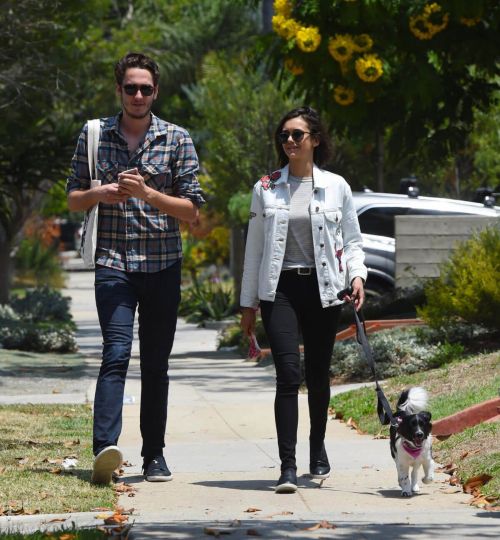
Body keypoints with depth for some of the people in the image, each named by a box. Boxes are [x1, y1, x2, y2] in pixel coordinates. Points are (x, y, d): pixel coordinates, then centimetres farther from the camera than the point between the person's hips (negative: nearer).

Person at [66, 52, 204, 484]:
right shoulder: (93, 135, 7)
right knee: (117, 352, -18)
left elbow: (192, 210, 2)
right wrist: (99, 193, -9)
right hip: (113, 261, -1)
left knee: (156, 363, 6)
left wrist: (147, 192, -13)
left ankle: (154, 455, 15)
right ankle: (105, 448, -30)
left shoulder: (177, 139, 4)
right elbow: (73, 200, 13)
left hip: (163, 265, 1)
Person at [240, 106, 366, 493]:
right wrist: (248, 303, 10)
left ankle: (318, 448, 33)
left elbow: (352, 239, 10)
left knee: (318, 374, 10)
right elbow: (255, 247, 10)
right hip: (280, 288, -1)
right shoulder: (266, 189, 7)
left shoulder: (336, 187, 6)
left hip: (323, 288, 1)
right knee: (288, 374, -13)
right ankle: (288, 466, -17)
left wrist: (357, 274, -9)